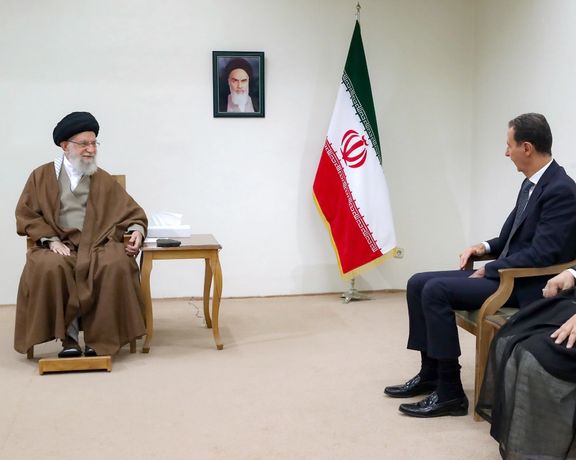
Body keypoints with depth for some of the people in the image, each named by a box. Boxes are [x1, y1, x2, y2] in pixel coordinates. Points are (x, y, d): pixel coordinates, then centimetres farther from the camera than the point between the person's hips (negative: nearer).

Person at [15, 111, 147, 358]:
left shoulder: (103, 179, 19)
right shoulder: (42, 176, 14)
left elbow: (132, 211, 17)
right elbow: (26, 214, 7)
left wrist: (137, 230, -6)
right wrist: (51, 239, -8)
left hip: (98, 244, 1)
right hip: (59, 245, -1)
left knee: (117, 265, -33)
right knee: (50, 268, -36)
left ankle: (99, 338, -22)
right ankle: (68, 336, -23)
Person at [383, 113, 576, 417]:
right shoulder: (532, 184, 12)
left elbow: (541, 254, -23)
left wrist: (489, 271, -16)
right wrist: (485, 248, 3)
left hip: (525, 287, -10)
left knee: (436, 290, -23)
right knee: (418, 283, 1)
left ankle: (449, 392, -16)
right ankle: (430, 374, 7)